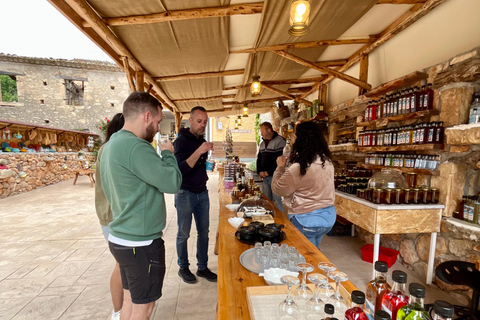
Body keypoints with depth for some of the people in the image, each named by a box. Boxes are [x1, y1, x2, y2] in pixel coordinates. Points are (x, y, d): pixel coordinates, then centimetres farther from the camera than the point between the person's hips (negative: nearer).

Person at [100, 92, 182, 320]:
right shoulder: (136, 147, -25)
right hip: (141, 243, -9)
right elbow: (173, 182, -21)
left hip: (121, 237, 9)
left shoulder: (112, 144, 7)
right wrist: (168, 153, -5)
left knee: (130, 300, 24)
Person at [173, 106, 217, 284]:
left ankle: (202, 267, 29)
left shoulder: (202, 141, 9)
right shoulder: (181, 140, -11)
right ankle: (183, 268, 30)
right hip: (185, 194, -6)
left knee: (203, 232, 13)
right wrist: (199, 151, -32)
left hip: (202, 193, 7)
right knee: (183, 234, 9)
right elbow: (181, 169, -24)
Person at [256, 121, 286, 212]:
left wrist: (268, 172, -13)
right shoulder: (262, 143, 16)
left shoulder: (279, 141, -10)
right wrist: (259, 171, 5)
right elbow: (259, 158, 21)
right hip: (264, 177, 8)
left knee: (277, 200, -6)